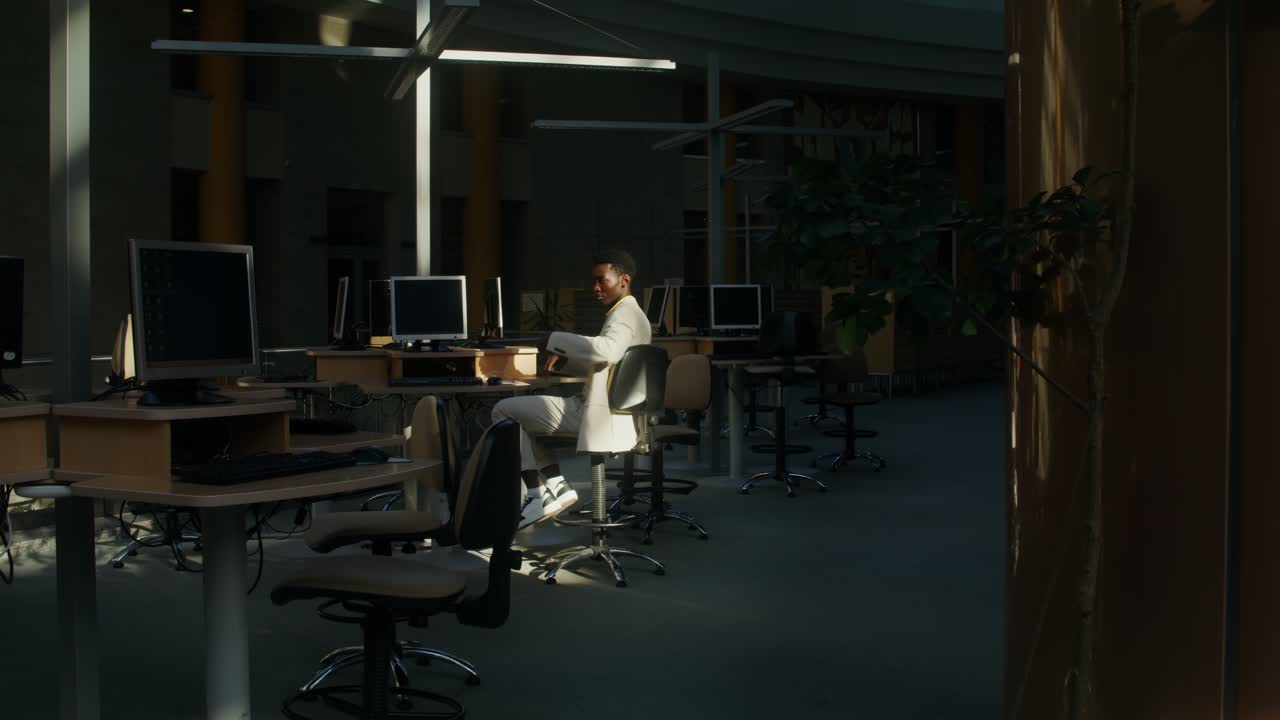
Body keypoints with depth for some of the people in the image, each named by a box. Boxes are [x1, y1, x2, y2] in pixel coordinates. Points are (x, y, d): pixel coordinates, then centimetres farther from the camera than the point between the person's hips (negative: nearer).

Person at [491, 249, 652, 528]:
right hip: (596, 409, 11)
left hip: (602, 417, -11)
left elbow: (606, 351, -36)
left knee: (505, 411, -5)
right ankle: (555, 484, 14)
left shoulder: (625, 314, -15)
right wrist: (564, 360, 8)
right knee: (521, 411, 27)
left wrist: (555, 340, -25)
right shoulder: (628, 313, 19)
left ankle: (537, 493, -4)